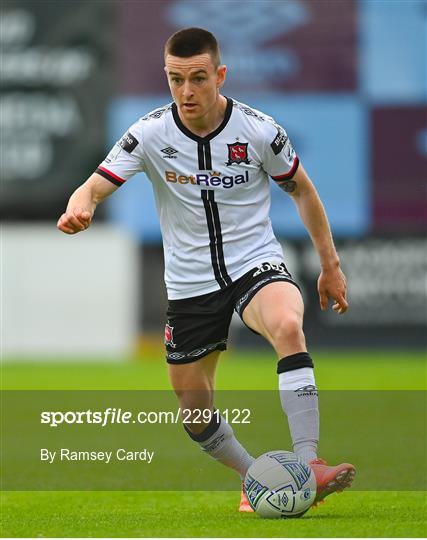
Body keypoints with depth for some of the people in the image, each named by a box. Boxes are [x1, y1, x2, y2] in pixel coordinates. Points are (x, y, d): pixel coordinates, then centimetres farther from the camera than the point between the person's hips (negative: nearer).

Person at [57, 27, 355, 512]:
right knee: (194, 411, 6)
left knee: (288, 326, -35)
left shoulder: (259, 130, -10)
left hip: (256, 263, -2)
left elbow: (301, 190, 6)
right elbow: (95, 186, -15)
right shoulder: (150, 133, -10)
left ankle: (308, 464, -40)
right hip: (190, 284, 2)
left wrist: (330, 264, 8)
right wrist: (79, 207, -41)